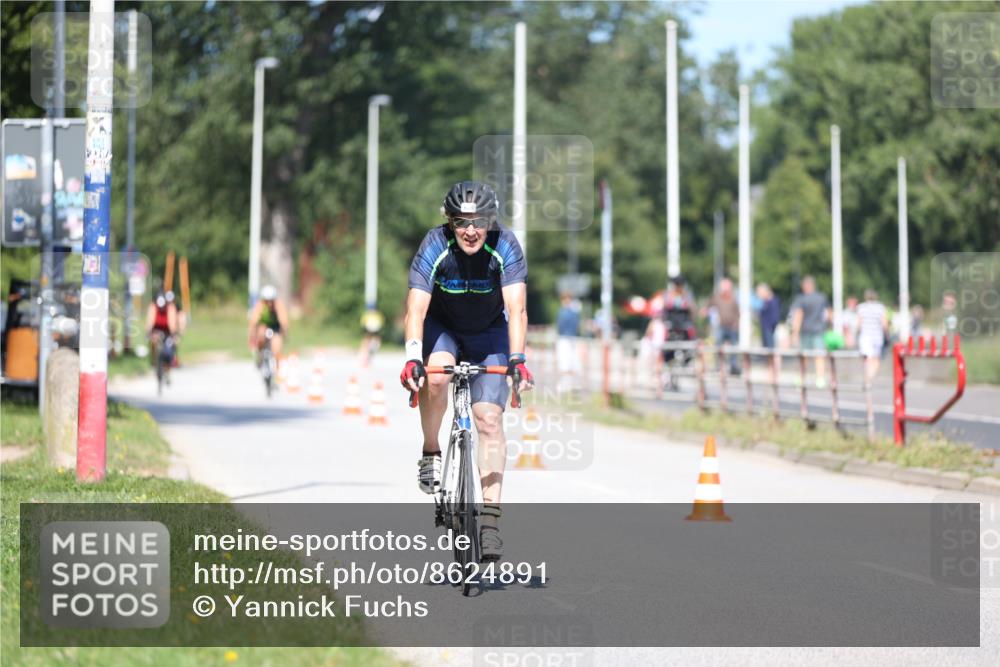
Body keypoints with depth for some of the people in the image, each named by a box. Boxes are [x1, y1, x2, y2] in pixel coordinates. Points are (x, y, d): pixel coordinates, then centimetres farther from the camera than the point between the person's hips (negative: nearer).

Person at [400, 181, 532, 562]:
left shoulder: (505, 247, -26)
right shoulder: (435, 247, -26)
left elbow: (516, 310, -32)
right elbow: (416, 309, -32)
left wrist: (517, 360, -46)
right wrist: (412, 358, -47)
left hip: (488, 334, 0)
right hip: (442, 327, 0)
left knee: (490, 419, -12)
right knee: (436, 375, -34)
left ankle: (490, 517, -12)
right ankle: (431, 453, -9)